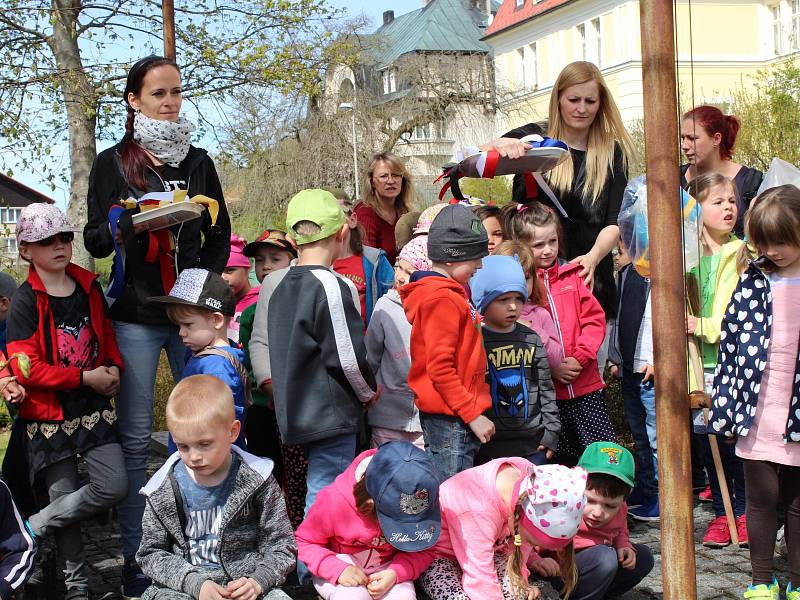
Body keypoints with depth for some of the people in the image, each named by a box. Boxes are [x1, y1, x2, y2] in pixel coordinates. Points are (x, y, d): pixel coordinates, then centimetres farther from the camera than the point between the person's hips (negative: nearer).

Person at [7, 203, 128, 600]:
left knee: (115, 486, -7)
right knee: (65, 497, 3)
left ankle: (31, 529, 8)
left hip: (94, 408, 4)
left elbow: (106, 335, 19)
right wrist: (87, 378, -18)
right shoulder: (26, 302, -10)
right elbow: (26, 369, -17)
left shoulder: (88, 288, 5)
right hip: (49, 415, -4)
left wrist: (114, 367, -3)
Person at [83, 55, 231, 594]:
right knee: (136, 439, -1)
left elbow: (220, 235, 14)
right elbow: (95, 242, 1)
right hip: (136, 317, -2)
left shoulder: (198, 160, 11)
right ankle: (133, 558, 7)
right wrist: (121, 223, -20)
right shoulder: (112, 162, 4)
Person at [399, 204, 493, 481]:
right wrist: (473, 415, -17)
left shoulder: (450, 293, 16)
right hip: (451, 419, -10)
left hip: (453, 417, 10)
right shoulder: (442, 299, -15)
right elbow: (439, 368, -19)